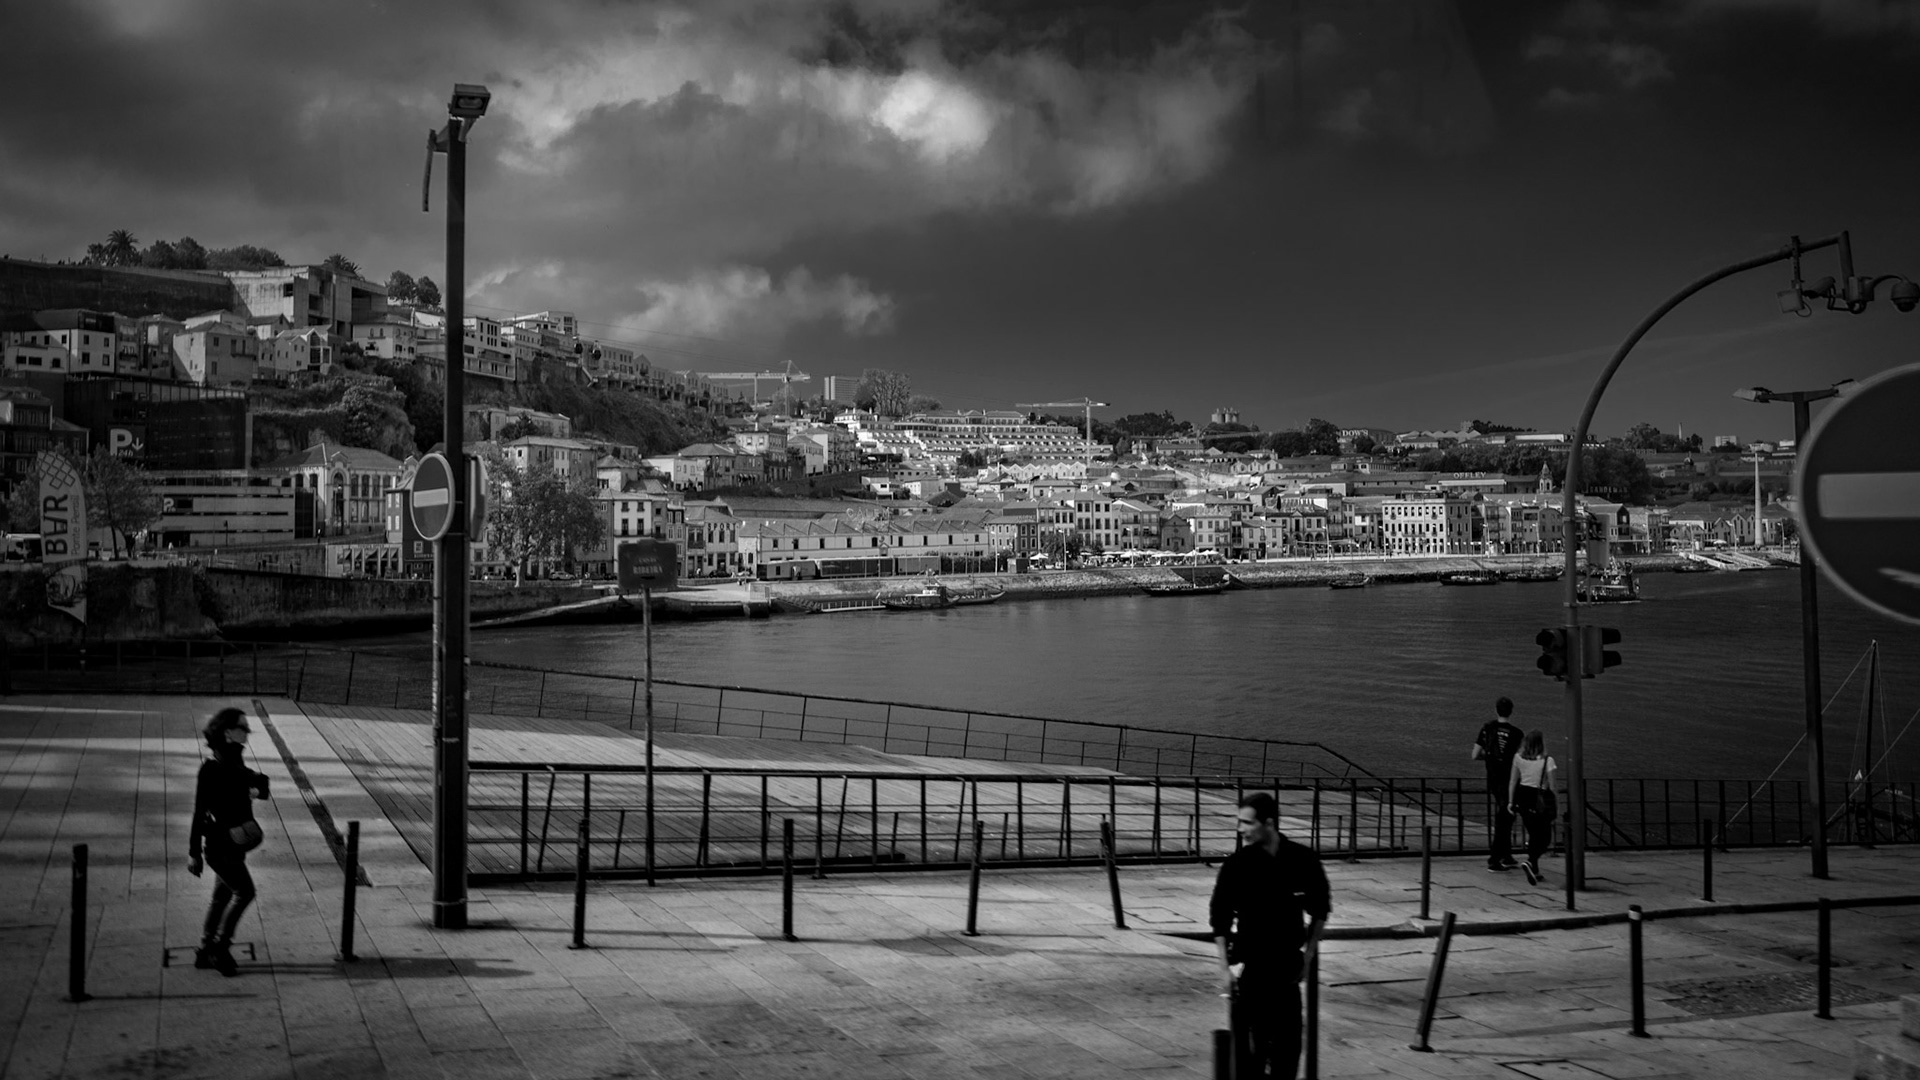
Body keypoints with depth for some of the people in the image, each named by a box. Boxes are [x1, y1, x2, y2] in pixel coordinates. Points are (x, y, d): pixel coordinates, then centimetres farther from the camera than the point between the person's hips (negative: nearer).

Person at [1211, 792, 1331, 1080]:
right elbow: (1219, 919, -3)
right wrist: (1225, 968, -7)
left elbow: (1319, 911, 9)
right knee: (1250, 1042, -3)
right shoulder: (1237, 865, -10)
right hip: (1250, 966, -2)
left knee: (1288, 1040, 7)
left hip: (1287, 964, 2)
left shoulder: (1303, 860, -6)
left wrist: (1307, 956, 7)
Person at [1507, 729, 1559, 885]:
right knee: (1545, 837, 5)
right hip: (1541, 800, -5)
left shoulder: (1519, 759, 0)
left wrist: (1510, 801, 14)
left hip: (1523, 798, 5)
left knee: (1533, 835, 20)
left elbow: (1513, 781, 7)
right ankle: (1530, 861, -22)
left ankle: (1534, 871, 24)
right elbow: (1551, 786, -10)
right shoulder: (1547, 761, -13)